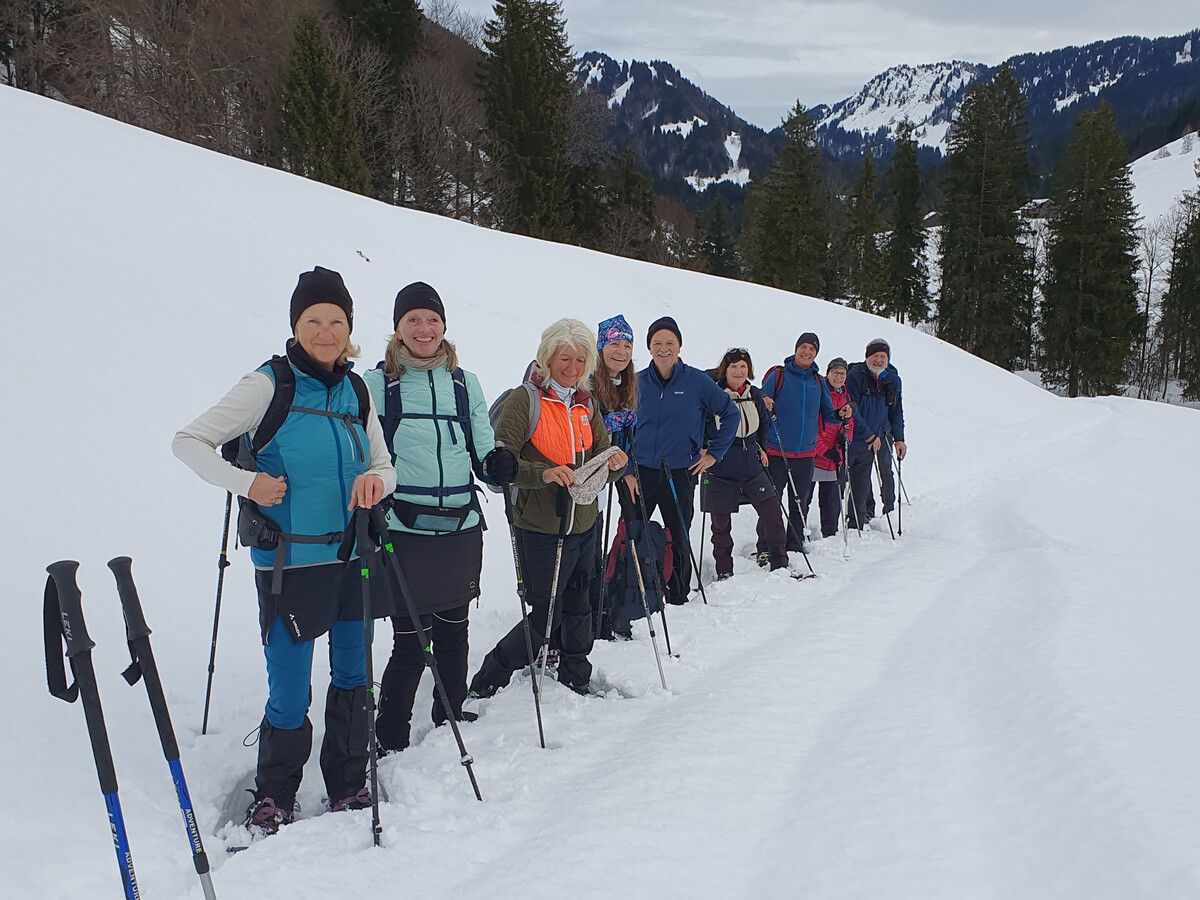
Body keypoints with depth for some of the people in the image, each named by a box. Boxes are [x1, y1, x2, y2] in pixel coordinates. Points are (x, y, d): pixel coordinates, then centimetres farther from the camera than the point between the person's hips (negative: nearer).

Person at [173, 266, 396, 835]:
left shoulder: (355, 390, 8)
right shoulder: (269, 384, -8)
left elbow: (384, 465, 12)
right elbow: (188, 441, -7)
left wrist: (377, 480, -12)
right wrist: (245, 484, -21)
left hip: (354, 557, 5)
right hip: (291, 562, -5)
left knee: (353, 679, 14)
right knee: (290, 696, 0)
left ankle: (348, 787, 31)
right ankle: (272, 798, 22)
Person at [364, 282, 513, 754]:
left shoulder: (465, 383, 11)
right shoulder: (377, 383, 1)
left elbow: (483, 448, 14)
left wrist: (498, 463, -9)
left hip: (461, 528, 4)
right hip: (404, 530, -3)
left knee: (453, 633, 13)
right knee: (410, 641, -4)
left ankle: (450, 723, 31)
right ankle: (389, 741, 12)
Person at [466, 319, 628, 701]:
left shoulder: (586, 404, 11)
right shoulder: (524, 400, -10)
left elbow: (599, 460, 13)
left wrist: (614, 463, -11)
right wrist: (543, 474, -32)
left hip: (584, 526, 6)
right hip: (541, 529, -6)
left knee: (578, 609, 16)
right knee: (546, 617, -4)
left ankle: (576, 683, 34)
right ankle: (483, 686, 9)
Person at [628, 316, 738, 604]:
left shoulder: (697, 381, -3)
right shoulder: (637, 382, 2)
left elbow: (730, 413, 8)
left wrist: (714, 453, 4)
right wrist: (627, 470, 0)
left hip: (680, 475, 0)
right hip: (640, 472, 1)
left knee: (678, 539, 9)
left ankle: (677, 597, 23)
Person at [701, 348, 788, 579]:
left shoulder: (755, 395, 5)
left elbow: (765, 422, 24)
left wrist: (761, 447, 17)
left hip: (751, 467, 4)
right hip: (720, 471, -4)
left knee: (772, 512, 0)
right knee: (721, 524, 4)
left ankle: (779, 565, 13)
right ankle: (724, 573, 19)